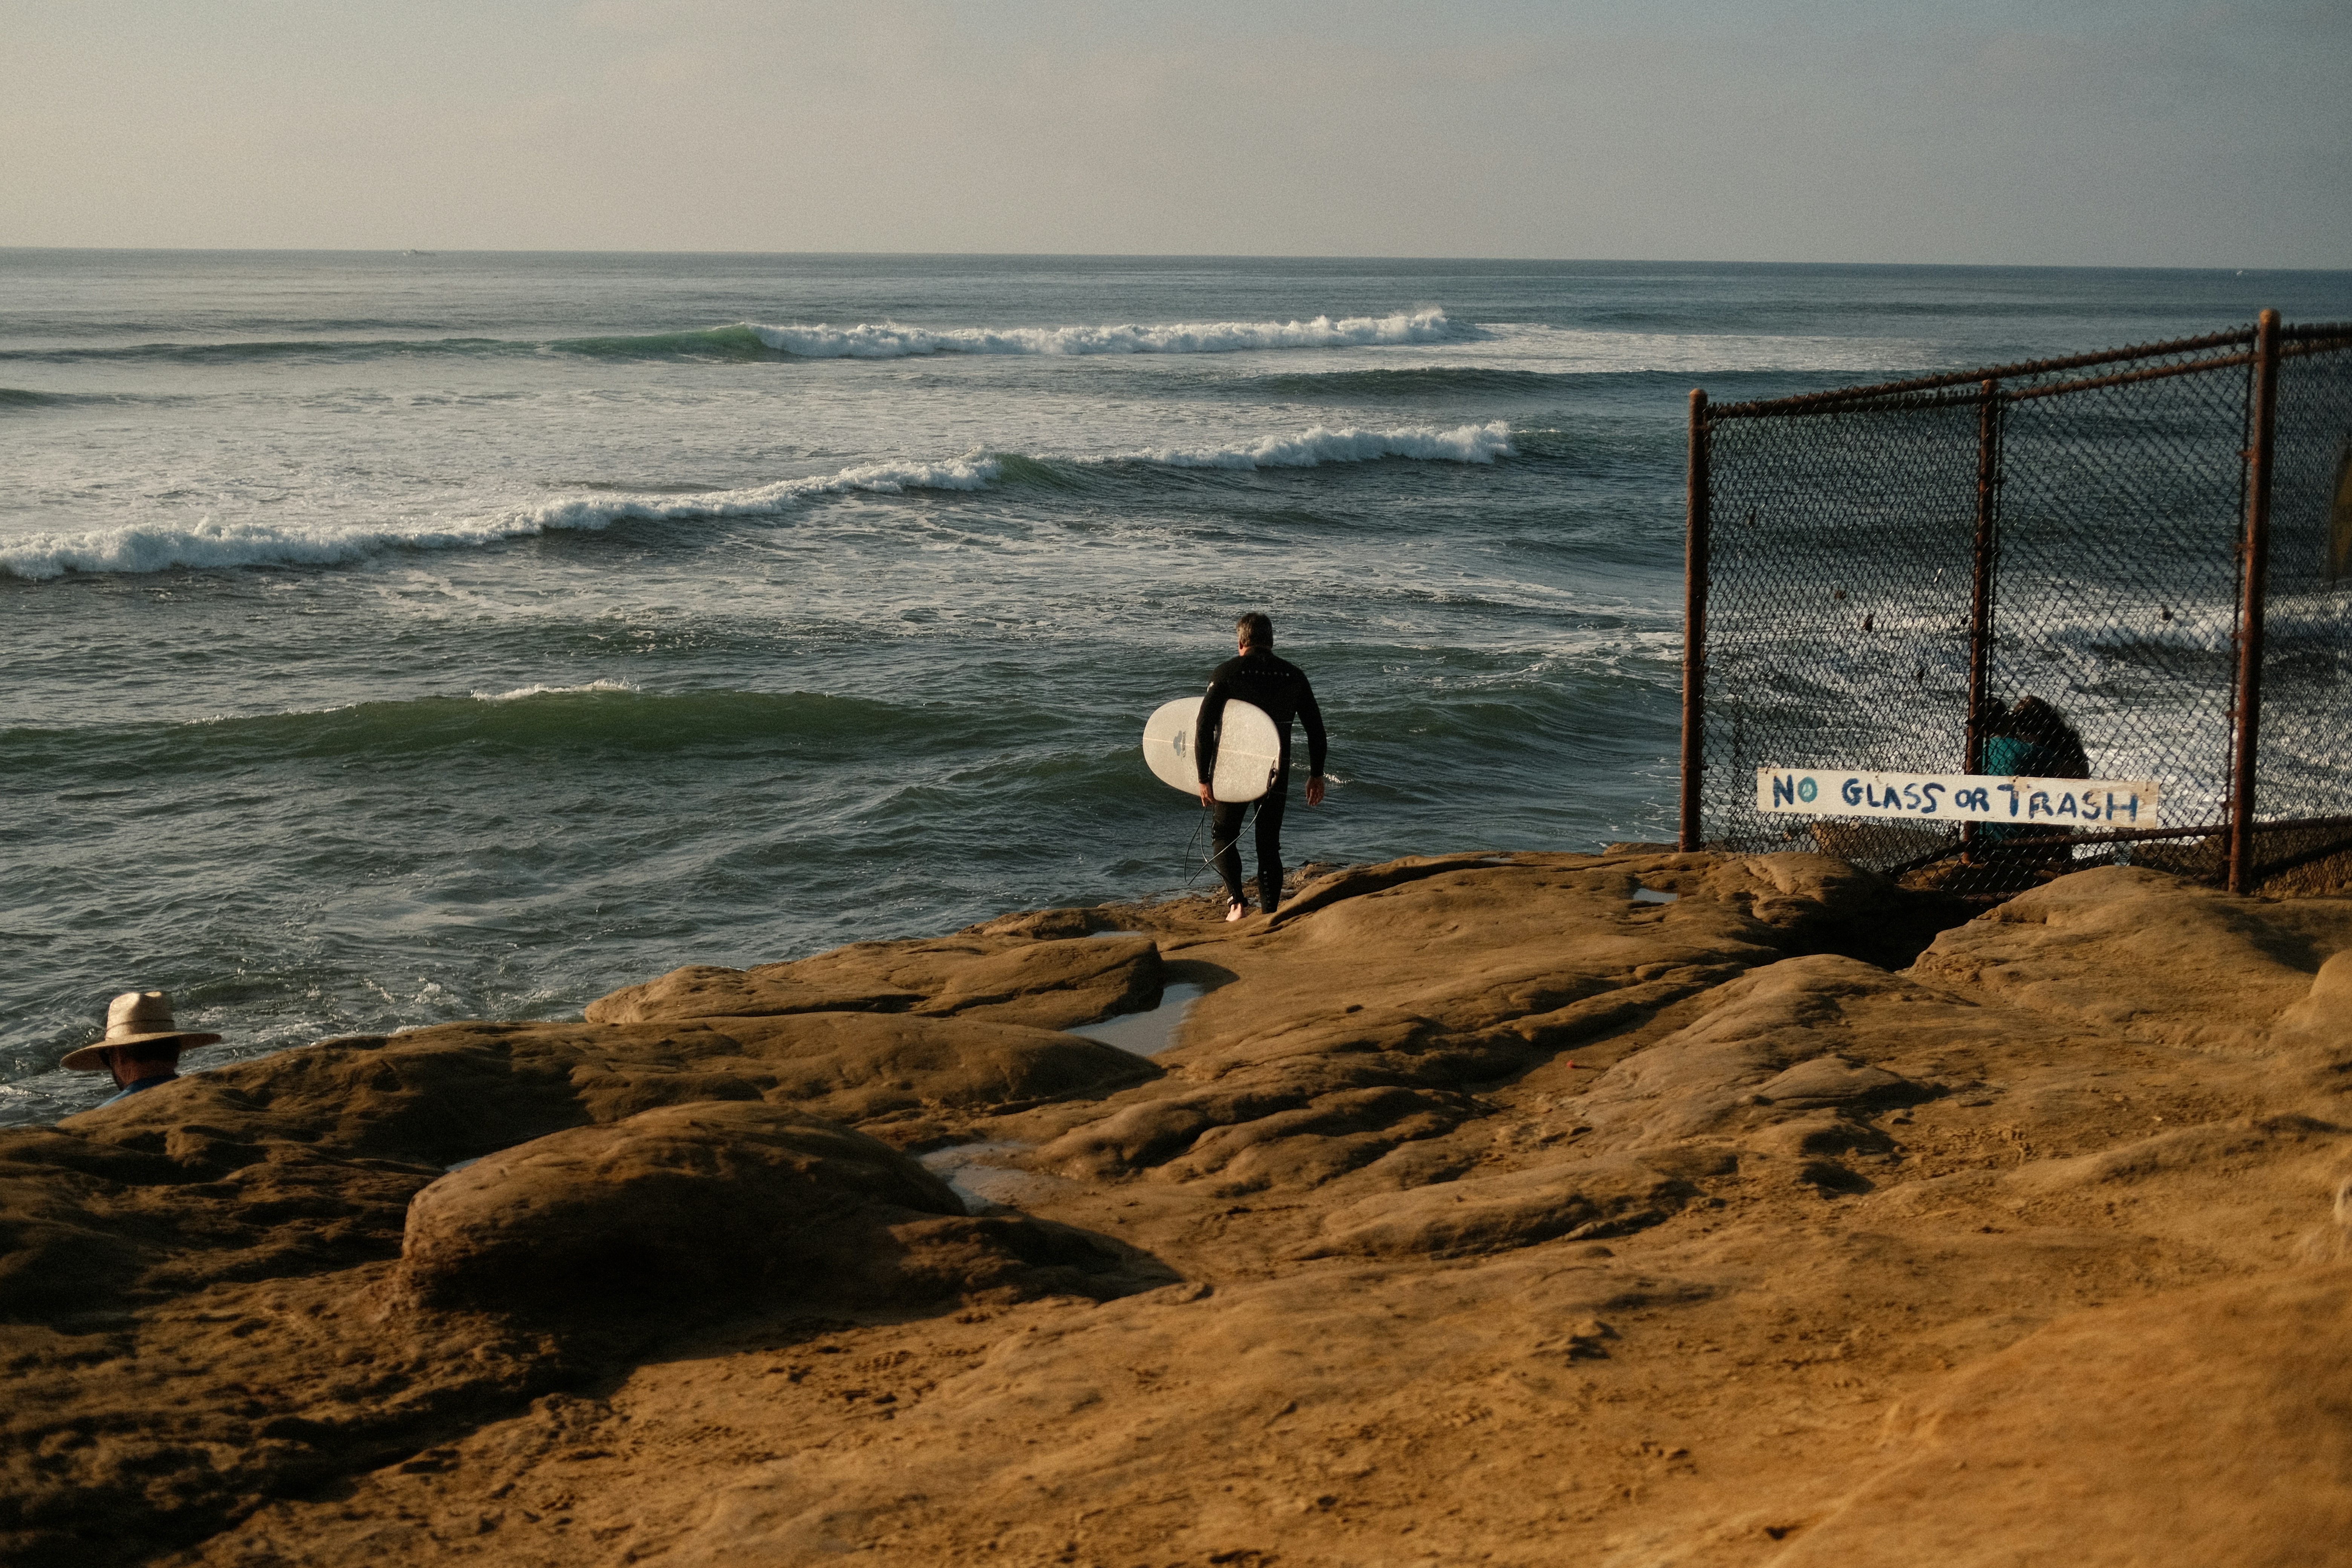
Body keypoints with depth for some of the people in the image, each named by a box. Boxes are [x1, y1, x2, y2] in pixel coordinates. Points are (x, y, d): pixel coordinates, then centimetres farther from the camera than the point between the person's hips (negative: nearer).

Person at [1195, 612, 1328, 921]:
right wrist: (1316, 776, 13)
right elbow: (1316, 729, 5)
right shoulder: (1294, 676, 2)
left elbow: (1204, 728, -12)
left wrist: (1204, 779, -7)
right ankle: (1269, 916, 9)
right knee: (1269, 845, 13)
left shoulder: (1227, 672, -7)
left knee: (1223, 835, 17)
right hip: (1277, 774, 2)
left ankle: (1236, 899, -2)